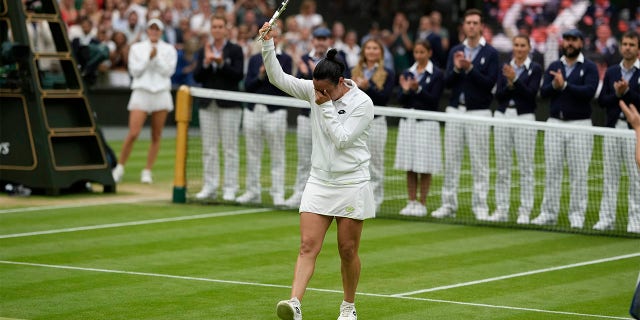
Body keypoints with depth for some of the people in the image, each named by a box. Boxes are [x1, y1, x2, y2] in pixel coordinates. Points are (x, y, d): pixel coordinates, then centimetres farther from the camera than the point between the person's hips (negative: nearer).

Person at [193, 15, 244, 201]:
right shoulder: (203, 51, 10)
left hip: (229, 105, -4)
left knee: (230, 147, -3)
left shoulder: (235, 50, 1)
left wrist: (221, 63, -20)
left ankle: (230, 188, -1)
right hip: (208, 105, 4)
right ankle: (210, 187, 9)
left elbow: (238, 75, -10)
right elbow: (197, 77, 1)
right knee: (208, 148, 4)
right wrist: (206, 62, -14)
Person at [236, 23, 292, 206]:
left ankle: (278, 194, -2)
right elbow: (247, 86, 6)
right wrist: (260, 76, -10)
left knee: (277, 156, -3)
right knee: (252, 154, 8)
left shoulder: (285, 59, 3)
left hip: (275, 111, -4)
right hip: (253, 110, 4)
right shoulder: (254, 59, 13)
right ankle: (253, 192, 16)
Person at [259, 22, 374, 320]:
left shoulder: (362, 103, -12)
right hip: (319, 183, 3)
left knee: (348, 250, 6)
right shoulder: (315, 90, 2)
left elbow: (342, 139, -16)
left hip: (351, 185, -3)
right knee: (308, 245, -10)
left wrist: (326, 106, -16)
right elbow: (279, 78, -2)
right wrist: (267, 45, -14)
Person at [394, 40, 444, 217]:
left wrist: (418, 89, -21)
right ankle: (411, 202, 12)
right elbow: (402, 101, 6)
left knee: (424, 168, -1)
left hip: (426, 122, -4)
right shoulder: (408, 73, 10)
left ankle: (422, 204, 5)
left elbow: (434, 100, -9)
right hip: (408, 121, 4)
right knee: (410, 167, 6)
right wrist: (406, 90, -14)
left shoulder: (437, 74, -3)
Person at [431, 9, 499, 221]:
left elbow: (490, 83, -10)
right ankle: (449, 205, 9)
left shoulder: (490, 53, -1)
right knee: (451, 160, 4)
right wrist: (456, 69, -15)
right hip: (455, 110, 4)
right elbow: (447, 82, 4)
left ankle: (480, 206, 3)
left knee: (479, 163, -1)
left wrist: (470, 68, -19)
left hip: (478, 112, -4)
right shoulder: (455, 51, 11)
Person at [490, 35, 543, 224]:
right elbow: (498, 95, 3)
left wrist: (515, 80, -20)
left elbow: (531, 93, -11)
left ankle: (525, 212, 0)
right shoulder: (505, 68, 11)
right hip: (503, 116, 4)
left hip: (524, 117, -4)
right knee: (502, 167, 5)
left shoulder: (535, 69, 1)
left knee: (526, 167, -3)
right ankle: (501, 210, 10)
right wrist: (509, 85, -15)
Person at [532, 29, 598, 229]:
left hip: (579, 124, -3)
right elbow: (543, 92, 0)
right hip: (554, 123, 3)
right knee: (552, 171, 4)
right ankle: (548, 214, 9)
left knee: (579, 173, -2)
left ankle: (577, 216, 2)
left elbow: (589, 92, -15)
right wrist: (554, 85, -20)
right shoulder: (553, 67, 12)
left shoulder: (589, 68, 1)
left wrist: (565, 85, -21)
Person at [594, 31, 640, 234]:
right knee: (609, 175, 6)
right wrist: (617, 95, -9)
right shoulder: (611, 72, 13)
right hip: (613, 128, 4)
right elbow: (602, 101, 7)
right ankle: (606, 219, 10)